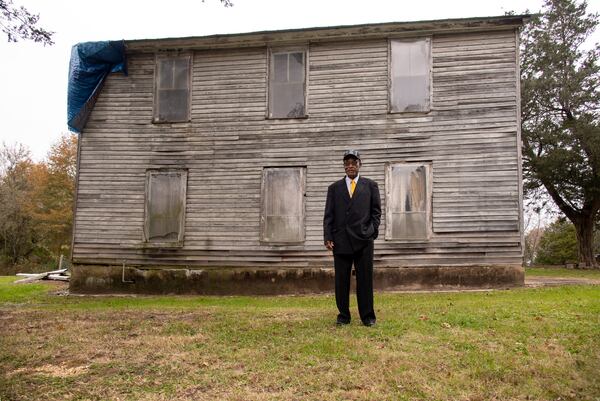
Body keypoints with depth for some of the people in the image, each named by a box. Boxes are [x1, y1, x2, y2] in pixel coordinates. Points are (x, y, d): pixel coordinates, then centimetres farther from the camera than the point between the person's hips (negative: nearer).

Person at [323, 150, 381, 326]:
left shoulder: (371, 185, 10)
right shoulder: (334, 188, 12)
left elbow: (376, 211, 9)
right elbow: (328, 215, 7)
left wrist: (372, 231, -1)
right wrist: (328, 237, -2)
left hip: (364, 240, -1)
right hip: (340, 240, 1)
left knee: (365, 279, 2)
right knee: (341, 280, 4)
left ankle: (367, 316, 12)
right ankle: (343, 315, 14)